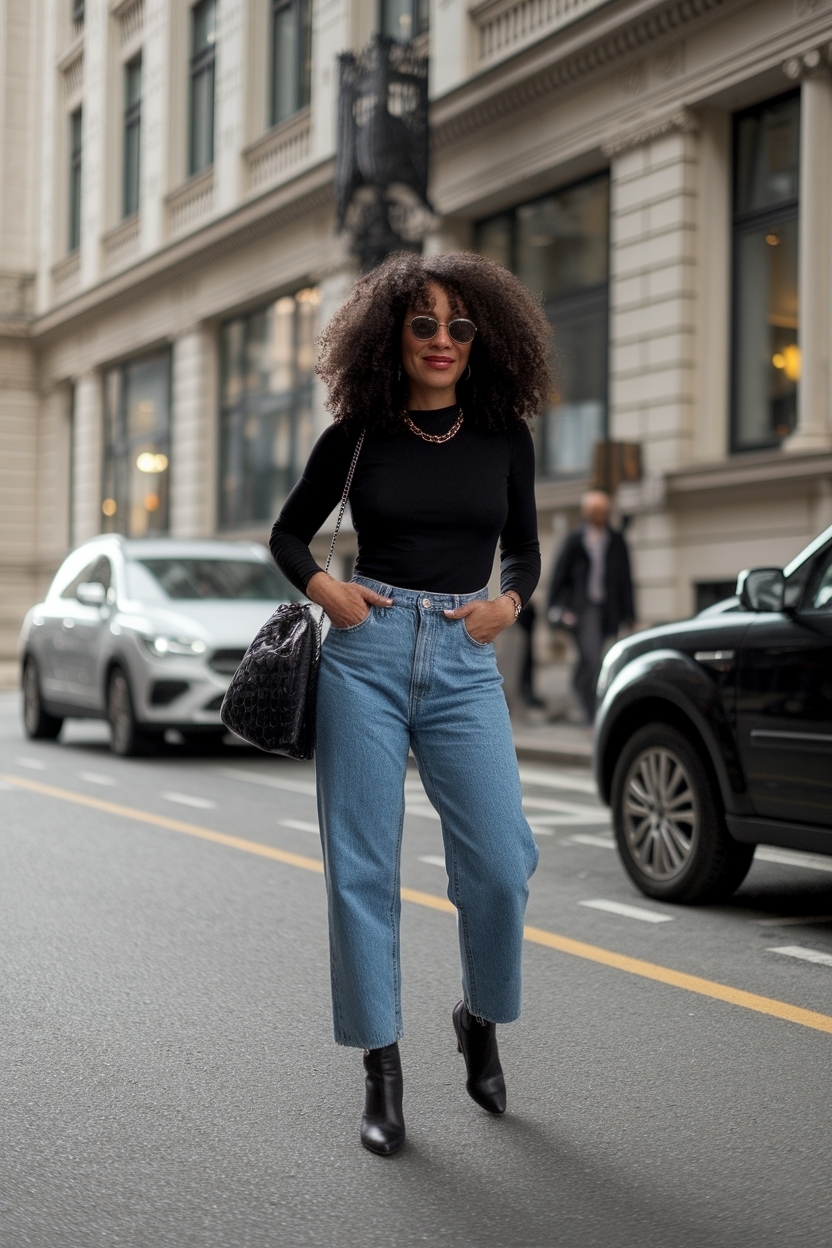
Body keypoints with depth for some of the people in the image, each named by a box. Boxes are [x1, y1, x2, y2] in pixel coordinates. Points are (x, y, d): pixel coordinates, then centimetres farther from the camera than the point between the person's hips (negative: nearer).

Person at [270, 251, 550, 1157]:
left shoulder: (504, 438, 7)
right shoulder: (356, 435, 3)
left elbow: (524, 551, 18)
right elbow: (288, 532, 15)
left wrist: (508, 603, -2)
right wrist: (324, 590, -3)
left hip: (464, 661, 1)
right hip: (368, 650, -1)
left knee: (500, 864, -9)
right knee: (361, 867, -1)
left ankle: (481, 1019, 20)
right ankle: (381, 1069, 11)